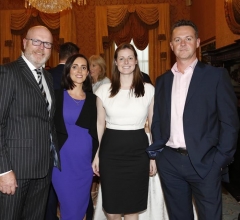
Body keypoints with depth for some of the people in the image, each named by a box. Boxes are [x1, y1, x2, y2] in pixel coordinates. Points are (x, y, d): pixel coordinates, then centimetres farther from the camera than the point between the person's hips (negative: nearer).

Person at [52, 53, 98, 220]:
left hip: (85, 160, 3)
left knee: (81, 206, 13)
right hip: (62, 159, -3)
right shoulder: (57, 95, -1)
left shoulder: (92, 99, 7)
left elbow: (95, 131, 9)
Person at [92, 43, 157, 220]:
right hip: (111, 151, 1)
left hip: (138, 151, 0)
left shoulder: (149, 90, 1)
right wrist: (96, 154, 5)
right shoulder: (104, 90, 2)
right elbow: (100, 124, 8)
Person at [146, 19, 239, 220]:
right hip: (169, 162, 4)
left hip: (204, 162, -3)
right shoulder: (162, 80, 10)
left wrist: (220, 160, -10)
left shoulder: (216, 75, -3)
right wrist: (156, 149, 3)